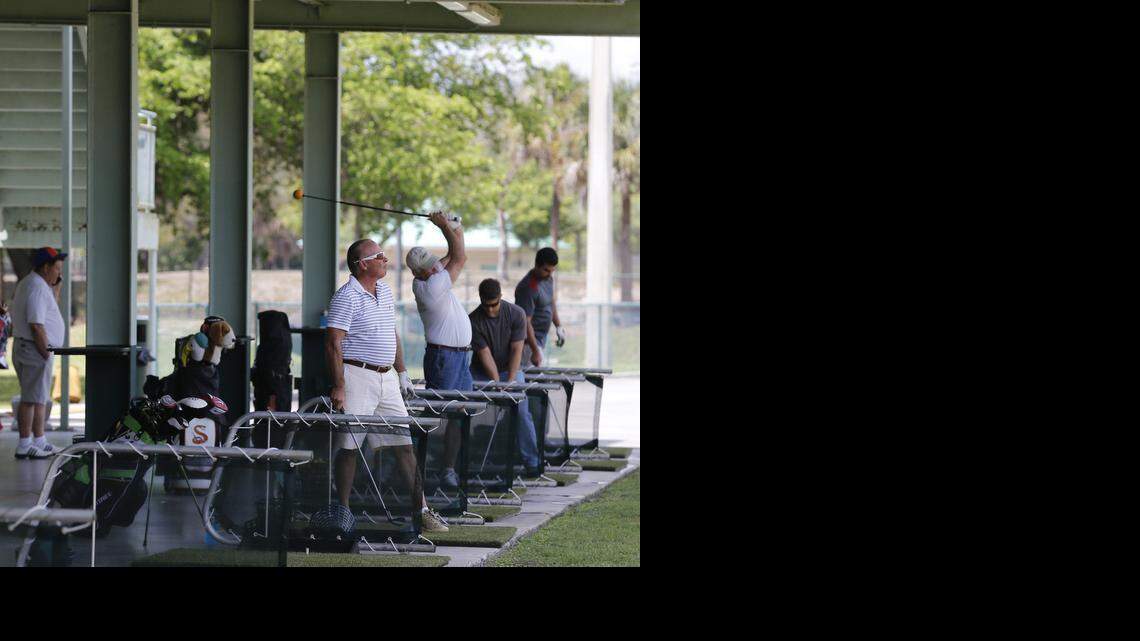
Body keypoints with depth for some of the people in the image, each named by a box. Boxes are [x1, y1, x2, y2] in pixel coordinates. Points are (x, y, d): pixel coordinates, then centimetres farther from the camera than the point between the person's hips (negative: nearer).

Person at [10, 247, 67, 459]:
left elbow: (51, 309, 29)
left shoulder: (27, 283, 17)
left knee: (41, 399, 15)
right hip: (35, 349, -11)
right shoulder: (37, 287, -16)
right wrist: (46, 354, -19)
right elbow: (36, 325, -22)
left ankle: (39, 442, 20)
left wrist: (55, 287, 16)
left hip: (25, 348, 11)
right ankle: (24, 446, -7)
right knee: (32, 399, -8)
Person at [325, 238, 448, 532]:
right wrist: (338, 387, -21)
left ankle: (423, 509, 9)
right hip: (357, 377, -8)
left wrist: (402, 372, 20)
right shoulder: (347, 297, -12)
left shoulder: (385, 290, 14)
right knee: (349, 447, -3)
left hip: (386, 378, 8)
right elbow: (333, 344, -16)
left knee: (405, 444, 6)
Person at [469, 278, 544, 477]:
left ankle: (532, 461, -10)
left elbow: (516, 349, -13)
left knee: (521, 412, -14)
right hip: (483, 374, 0)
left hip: (510, 370, 0)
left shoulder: (516, 314, -12)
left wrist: (510, 381, -22)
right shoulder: (474, 321, -15)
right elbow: (485, 353, -18)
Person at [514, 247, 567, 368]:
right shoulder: (528, 288, -25)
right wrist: (535, 350, -28)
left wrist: (558, 326, 20)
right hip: (529, 340, -9)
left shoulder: (548, 278, 3)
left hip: (541, 339, 9)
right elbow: (525, 322, -26)